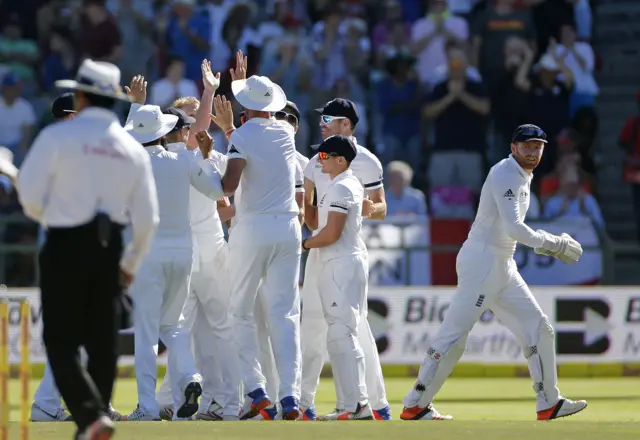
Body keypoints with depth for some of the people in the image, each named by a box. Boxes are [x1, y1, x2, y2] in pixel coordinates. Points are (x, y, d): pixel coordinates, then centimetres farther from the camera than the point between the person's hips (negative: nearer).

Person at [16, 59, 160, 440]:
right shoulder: (133, 149, 5)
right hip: (110, 249, 4)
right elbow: (147, 217, 5)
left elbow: (30, 193, -9)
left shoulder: (58, 136, -9)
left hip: (65, 245, -4)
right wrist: (131, 264, 18)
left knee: (61, 341, -3)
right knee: (103, 341, 11)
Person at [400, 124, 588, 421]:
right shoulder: (505, 175, -14)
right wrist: (555, 244, -17)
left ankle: (549, 404, 13)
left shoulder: (522, 178, 17)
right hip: (482, 260, -10)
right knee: (455, 333, -9)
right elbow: (513, 228, -24)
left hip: (503, 266, 10)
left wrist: (548, 245, 11)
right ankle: (415, 405, -7)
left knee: (538, 328, 9)